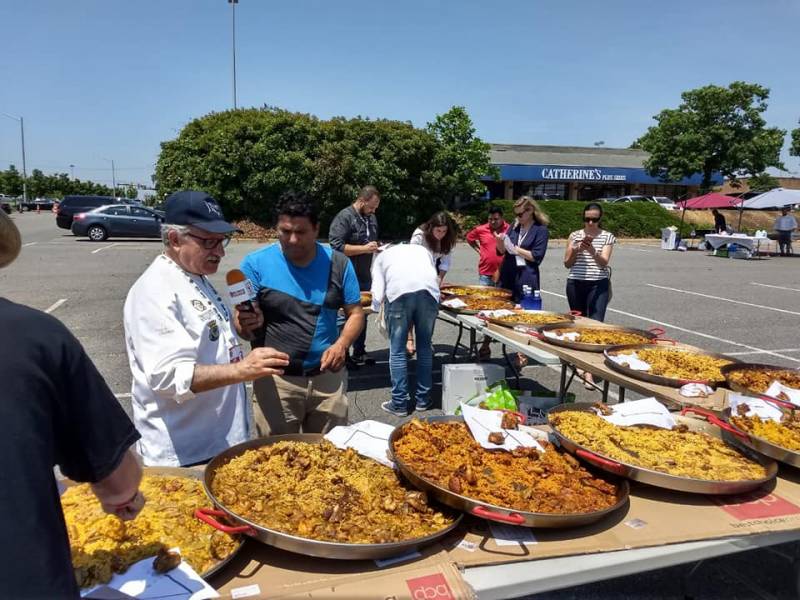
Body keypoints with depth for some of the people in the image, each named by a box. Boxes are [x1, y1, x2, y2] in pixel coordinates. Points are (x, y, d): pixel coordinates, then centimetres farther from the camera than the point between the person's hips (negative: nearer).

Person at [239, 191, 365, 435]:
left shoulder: (338, 263, -1)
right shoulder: (256, 263, -7)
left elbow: (355, 313, 4)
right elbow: (241, 322, -4)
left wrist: (342, 344, -14)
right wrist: (246, 327, -28)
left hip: (328, 376, 2)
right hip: (276, 379, -2)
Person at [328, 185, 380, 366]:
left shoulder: (371, 218, 12)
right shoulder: (344, 217, -13)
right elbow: (336, 246, -20)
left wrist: (377, 247, 4)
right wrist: (364, 248, -21)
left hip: (364, 277, 8)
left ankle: (359, 353, 27)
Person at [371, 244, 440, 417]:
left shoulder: (382, 256, 29)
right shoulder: (422, 250, 37)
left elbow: (378, 293, 14)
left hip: (399, 292, -2)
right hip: (429, 291, 2)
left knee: (397, 350, 7)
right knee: (425, 346, 14)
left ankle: (399, 404, 11)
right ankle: (423, 400, 23)